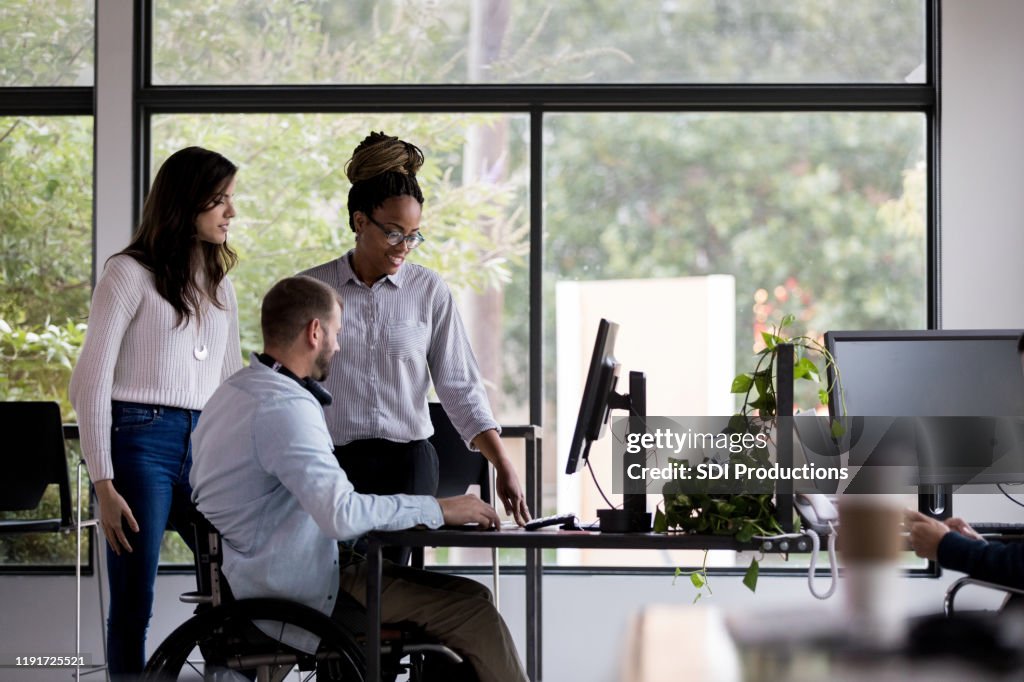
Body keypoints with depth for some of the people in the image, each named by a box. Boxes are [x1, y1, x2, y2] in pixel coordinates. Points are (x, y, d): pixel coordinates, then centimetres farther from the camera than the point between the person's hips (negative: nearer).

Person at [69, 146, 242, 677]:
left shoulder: (219, 283, 18)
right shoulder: (131, 273, -2)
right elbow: (91, 383, -6)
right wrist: (103, 486, -14)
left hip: (205, 447, 6)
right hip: (142, 442, -6)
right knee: (133, 607, -5)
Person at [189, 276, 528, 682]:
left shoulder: (233, 391, 13)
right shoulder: (285, 406, -21)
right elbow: (341, 514, -30)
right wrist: (436, 510, -20)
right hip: (301, 595, -11)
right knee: (470, 608, -14)